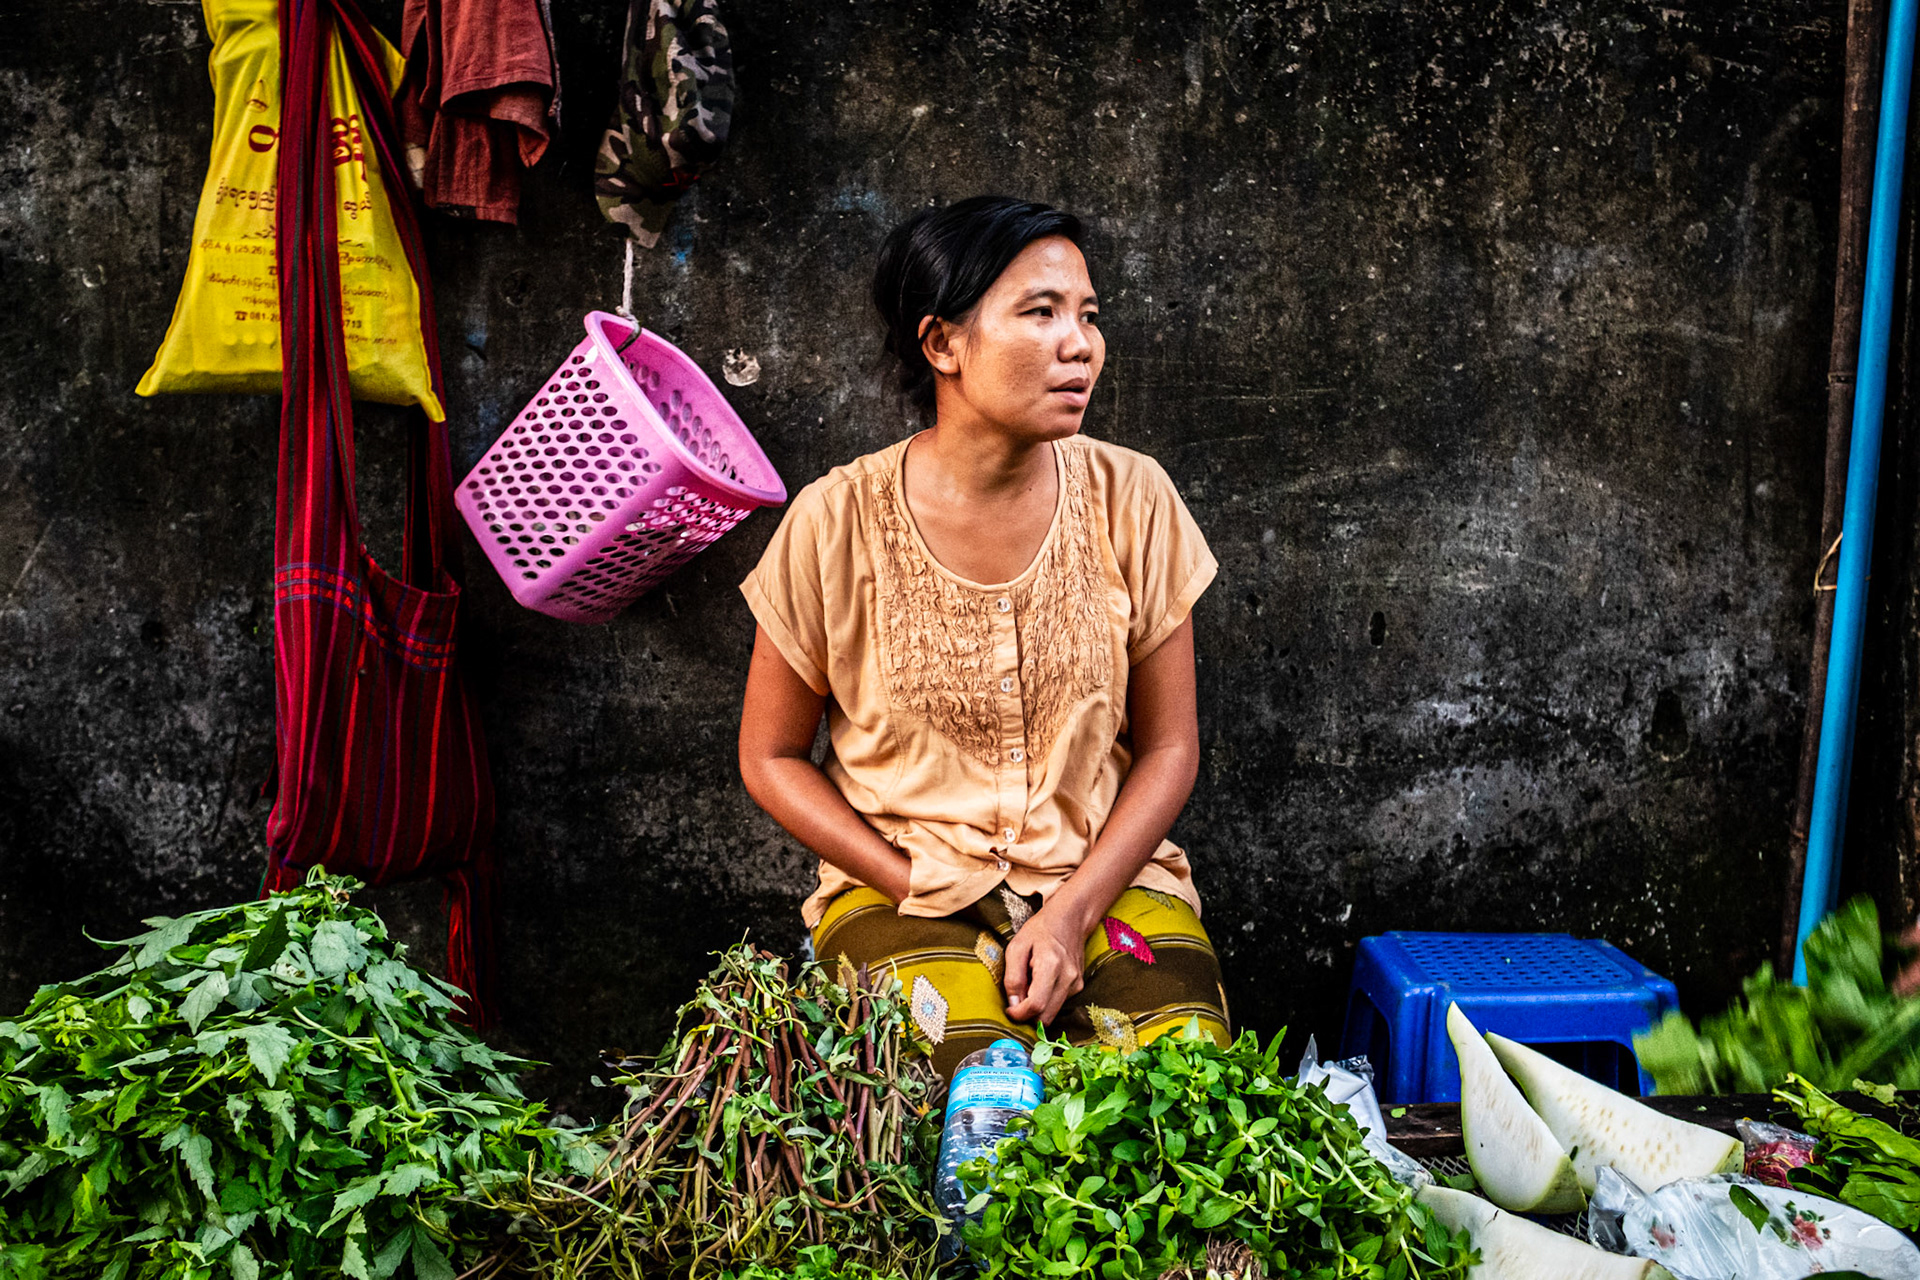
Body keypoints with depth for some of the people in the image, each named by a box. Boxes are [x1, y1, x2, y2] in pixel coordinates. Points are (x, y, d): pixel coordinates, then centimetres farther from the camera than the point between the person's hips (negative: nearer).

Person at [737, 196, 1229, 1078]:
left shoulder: (1129, 498, -5)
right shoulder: (838, 522, -10)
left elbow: (1168, 746, 2)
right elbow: (771, 757, 1)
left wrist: (1072, 913, -12)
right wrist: (926, 896, -9)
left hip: (1105, 877, 2)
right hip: (903, 889, -1)